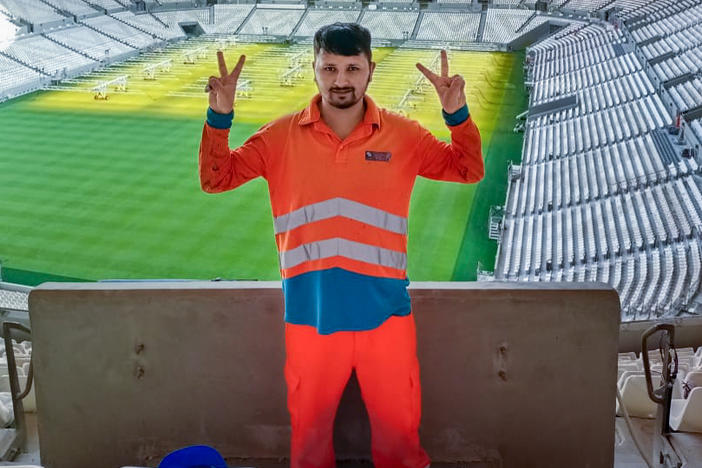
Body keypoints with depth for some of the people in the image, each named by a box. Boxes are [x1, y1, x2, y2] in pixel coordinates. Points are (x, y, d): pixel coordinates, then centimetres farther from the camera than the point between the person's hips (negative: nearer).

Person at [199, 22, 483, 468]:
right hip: (310, 313, 1)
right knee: (310, 428, 18)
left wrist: (457, 114, -12)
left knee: (399, 427, 14)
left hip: (385, 311, 0)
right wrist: (220, 117, -12)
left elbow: (467, 169, 4)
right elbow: (217, 179, 2)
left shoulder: (403, 134, 0)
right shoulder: (281, 136, -1)